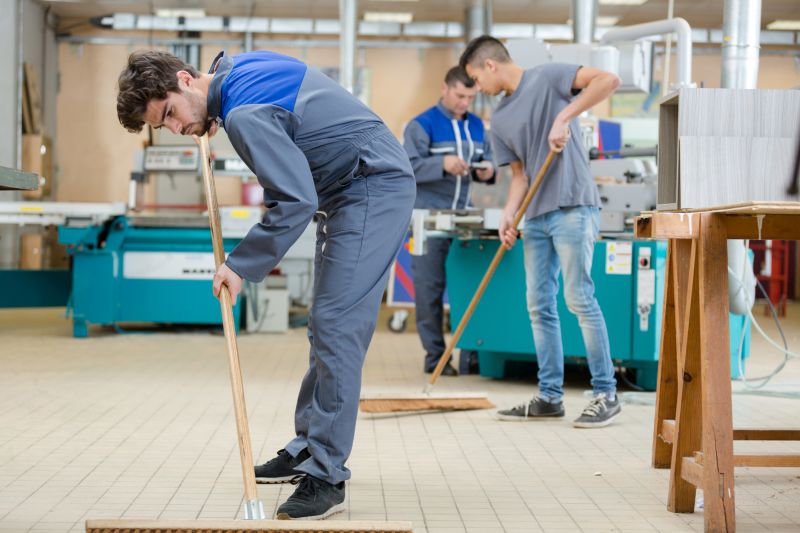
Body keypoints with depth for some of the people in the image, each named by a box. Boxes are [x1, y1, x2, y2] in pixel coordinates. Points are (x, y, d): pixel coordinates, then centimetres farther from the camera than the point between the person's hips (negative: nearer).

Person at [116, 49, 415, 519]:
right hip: (350, 192, 11)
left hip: (374, 189, -11)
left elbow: (295, 202, -28)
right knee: (326, 328, 14)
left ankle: (327, 477, -15)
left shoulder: (245, 114, -24)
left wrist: (241, 266, -19)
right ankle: (307, 449, 22)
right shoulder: (233, 67, 6)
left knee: (337, 328, -15)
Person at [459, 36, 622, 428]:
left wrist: (565, 117, -21)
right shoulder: (499, 120, 16)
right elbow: (520, 174, 13)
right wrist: (508, 215, -3)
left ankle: (606, 394, -2)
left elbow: (608, 80, -14)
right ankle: (549, 397, 14)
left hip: (573, 208, -8)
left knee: (579, 298, -9)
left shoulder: (548, 78, -3)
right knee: (539, 307, 7)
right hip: (536, 216, 8)